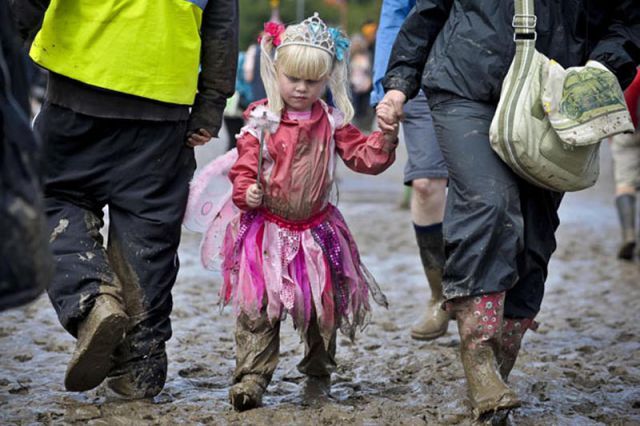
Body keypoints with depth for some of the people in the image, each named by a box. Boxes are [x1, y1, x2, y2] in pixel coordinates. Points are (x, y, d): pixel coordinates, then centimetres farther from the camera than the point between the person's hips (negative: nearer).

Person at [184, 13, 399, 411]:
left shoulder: (332, 123, 3)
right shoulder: (261, 120, -5)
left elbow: (364, 157, 1)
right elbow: (244, 166, -5)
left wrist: (386, 135, -16)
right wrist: (246, 192, -25)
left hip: (315, 231, 3)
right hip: (265, 228, -3)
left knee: (323, 305, 11)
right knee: (257, 307, -10)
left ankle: (319, 372, 31)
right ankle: (251, 378, -9)